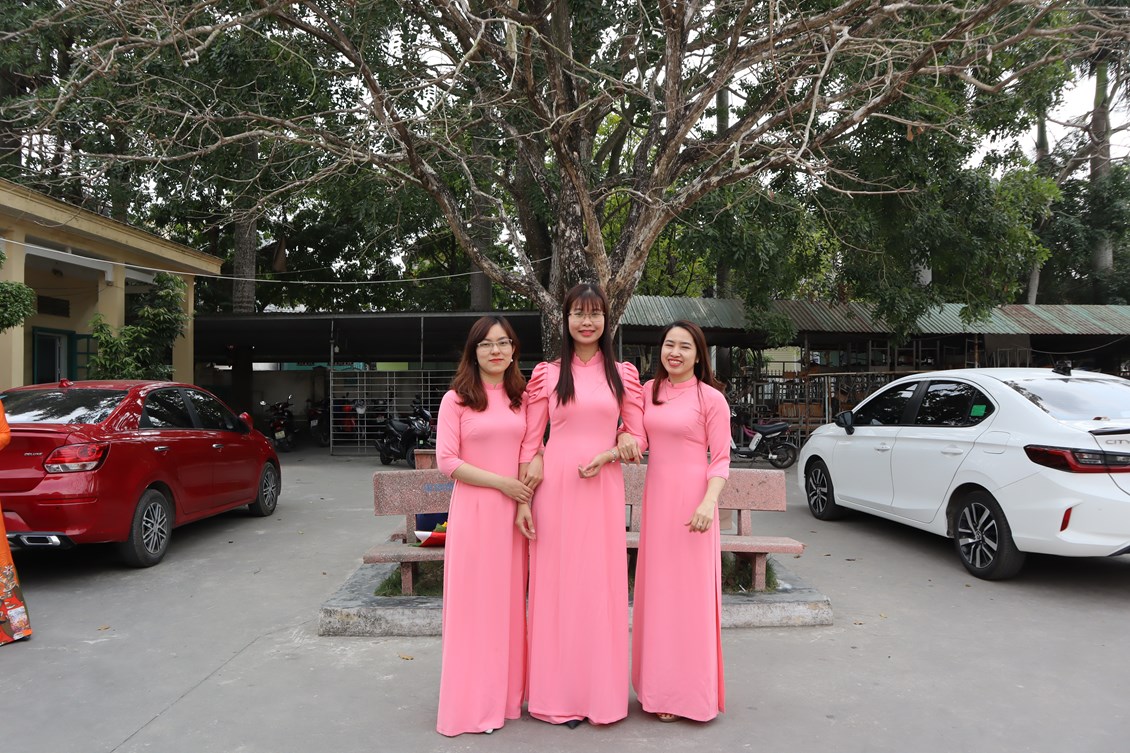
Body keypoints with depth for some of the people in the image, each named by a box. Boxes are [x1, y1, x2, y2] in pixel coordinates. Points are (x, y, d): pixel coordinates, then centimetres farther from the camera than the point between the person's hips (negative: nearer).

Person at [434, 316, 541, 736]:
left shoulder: (523, 397, 10)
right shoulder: (456, 399, -2)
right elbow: (446, 461, -8)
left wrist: (538, 461, -5)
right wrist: (500, 482, -14)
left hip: (516, 509, 4)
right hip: (473, 510, -4)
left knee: (510, 601, 10)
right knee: (474, 602, 2)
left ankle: (507, 693, 26)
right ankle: (472, 701, 16)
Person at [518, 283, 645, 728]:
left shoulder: (623, 374, 8)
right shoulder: (546, 374, 4)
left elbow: (637, 437, 8)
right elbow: (529, 443, 2)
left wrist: (605, 455, -11)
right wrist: (523, 500, -3)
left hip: (603, 489, 1)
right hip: (554, 488, -1)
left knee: (601, 587, 6)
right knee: (556, 586, 4)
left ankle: (601, 692, 22)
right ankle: (559, 695, 19)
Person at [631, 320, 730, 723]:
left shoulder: (711, 399, -5)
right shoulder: (649, 391, 9)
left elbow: (720, 460, -6)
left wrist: (709, 502, -19)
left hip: (691, 500, -5)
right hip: (655, 496, 5)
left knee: (689, 592, 1)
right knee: (656, 591, 12)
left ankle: (687, 692, 16)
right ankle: (658, 685, 27)